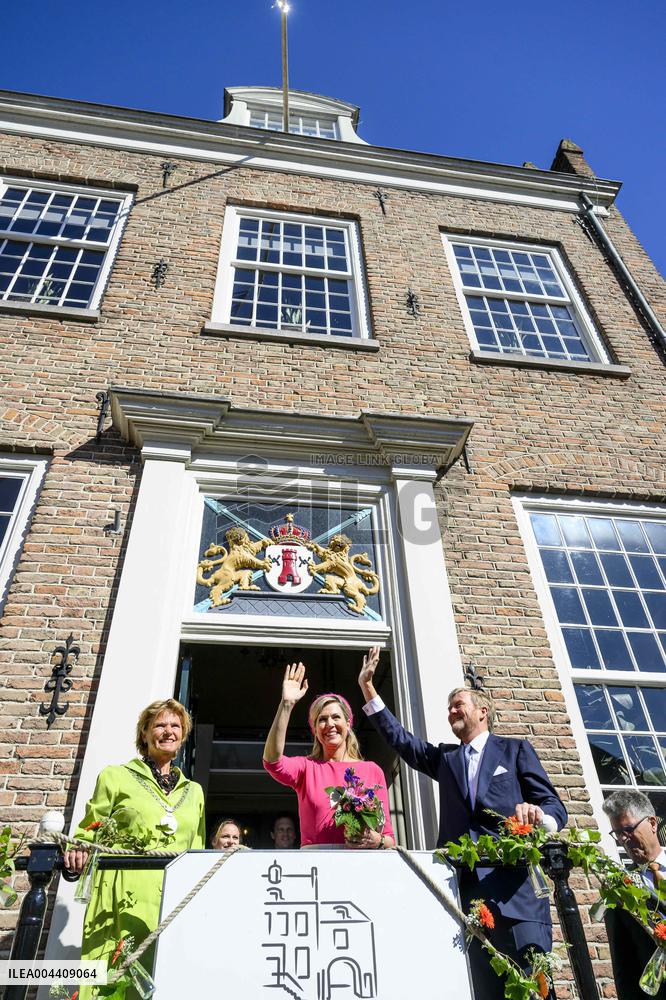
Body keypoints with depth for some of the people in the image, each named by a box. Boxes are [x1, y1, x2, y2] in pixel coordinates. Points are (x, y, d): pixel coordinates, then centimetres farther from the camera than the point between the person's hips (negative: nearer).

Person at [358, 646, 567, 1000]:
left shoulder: (516, 750, 10)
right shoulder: (444, 757, 21)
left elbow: (555, 808, 4)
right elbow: (399, 738, 18)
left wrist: (537, 815, -21)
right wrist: (367, 687, 12)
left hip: (515, 888, -3)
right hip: (466, 889, 4)